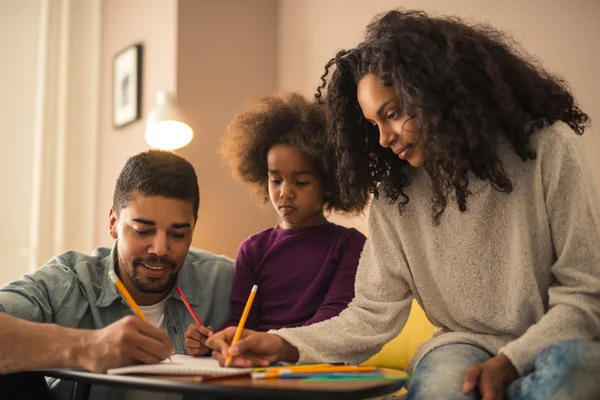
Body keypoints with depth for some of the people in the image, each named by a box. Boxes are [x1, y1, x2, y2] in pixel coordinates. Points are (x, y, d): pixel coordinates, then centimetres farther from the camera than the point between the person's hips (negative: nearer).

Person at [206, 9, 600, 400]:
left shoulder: (548, 148, -10)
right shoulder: (395, 195, 0)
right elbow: (373, 314, -1)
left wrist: (508, 363, -23)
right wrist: (284, 344, -17)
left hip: (562, 343, -1)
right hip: (466, 345, 1)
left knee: (567, 366, -37)